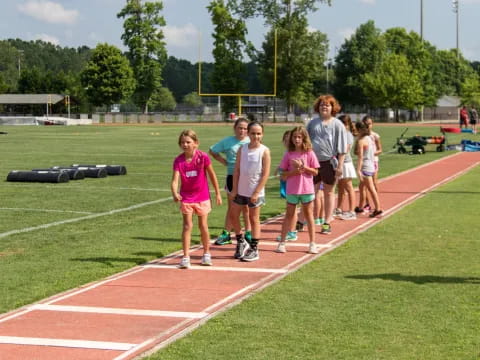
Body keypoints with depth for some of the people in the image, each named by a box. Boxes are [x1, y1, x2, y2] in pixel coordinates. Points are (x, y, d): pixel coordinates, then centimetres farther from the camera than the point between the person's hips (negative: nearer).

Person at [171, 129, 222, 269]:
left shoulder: (203, 157, -13)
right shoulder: (178, 160, -11)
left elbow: (212, 175, -3)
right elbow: (175, 180, -19)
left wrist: (218, 193, 2)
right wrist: (174, 194, -38)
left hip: (202, 196, 0)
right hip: (186, 197, 0)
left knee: (203, 225, 8)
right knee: (187, 225, -3)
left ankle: (206, 254, 25)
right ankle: (185, 257, -1)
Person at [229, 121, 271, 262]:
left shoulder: (264, 151, -10)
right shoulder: (242, 149, 1)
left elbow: (265, 174, -12)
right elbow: (237, 170, 2)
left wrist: (256, 192, -15)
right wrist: (234, 189, -2)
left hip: (255, 192, -4)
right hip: (241, 190, 5)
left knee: (254, 219, 4)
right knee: (233, 215, 10)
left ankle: (254, 250, 14)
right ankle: (241, 243, 28)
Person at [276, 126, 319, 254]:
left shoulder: (309, 153, -3)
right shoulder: (288, 154, -1)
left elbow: (315, 172, -3)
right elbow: (283, 174, 0)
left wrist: (303, 167, -16)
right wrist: (293, 171, -17)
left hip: (307, 189, -1)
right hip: (292, 190, 1)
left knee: (309, 215, 8)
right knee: (289, 215, 7)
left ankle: (312, 243, 14)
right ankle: (282, 242, 11)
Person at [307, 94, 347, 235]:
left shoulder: (337, 125, -1)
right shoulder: (313, 123, 10)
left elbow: (342, 148, -3)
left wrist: (340, 165, -9)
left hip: (329, 162, -3)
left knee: (329, 192, 7)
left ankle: (327, 223, 15)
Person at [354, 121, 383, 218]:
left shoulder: (361, 141, -15)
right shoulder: (370, 138, 11)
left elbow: (360, 157, -20)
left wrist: (358, 170, -22)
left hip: (365, 167, -9)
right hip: (371, 166, 9)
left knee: (371, 189, -7)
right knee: (361, 187, 19)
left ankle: (378, 209, -7)